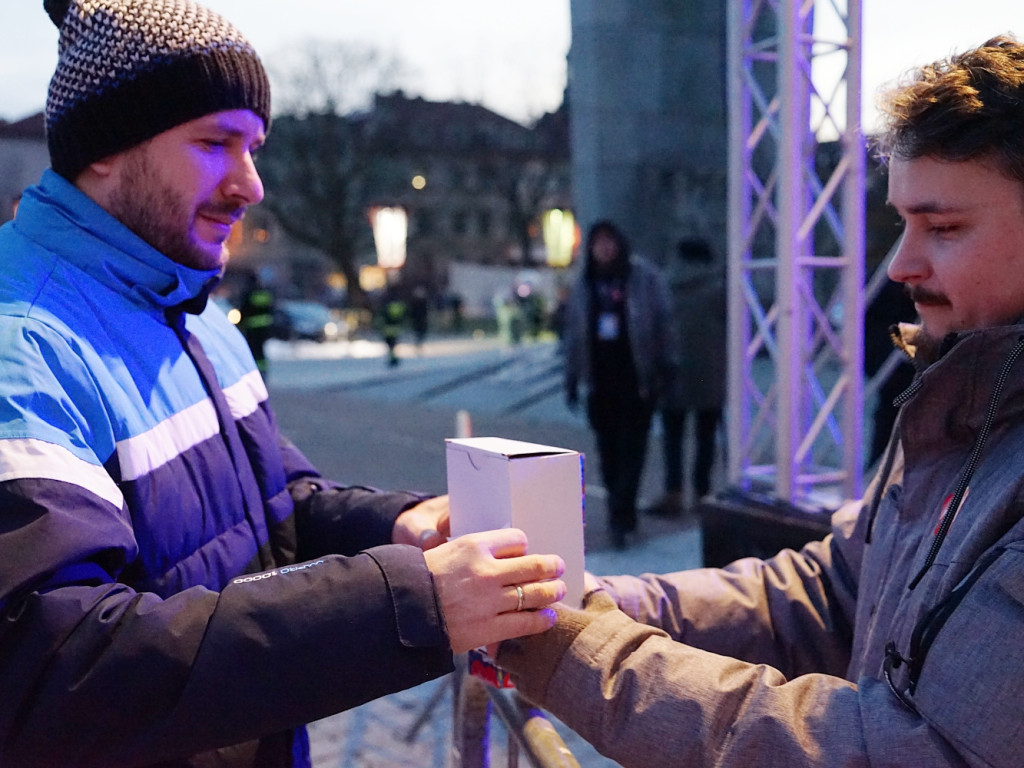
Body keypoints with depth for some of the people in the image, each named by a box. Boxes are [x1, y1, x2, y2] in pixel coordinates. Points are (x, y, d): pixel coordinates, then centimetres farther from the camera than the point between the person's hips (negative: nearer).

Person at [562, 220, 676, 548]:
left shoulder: (644, 277, -1)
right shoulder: (584, 284, 11)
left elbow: (662, 323, -1)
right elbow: (574, 334, 15)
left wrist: (663, 369, -6)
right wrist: (572, 379, 11)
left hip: (636, 379, -4)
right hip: (600, 380, 4)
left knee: (631, 448, -7)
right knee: (608, 448, 7)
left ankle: (620, 516, -7)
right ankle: (622, 513, 20)